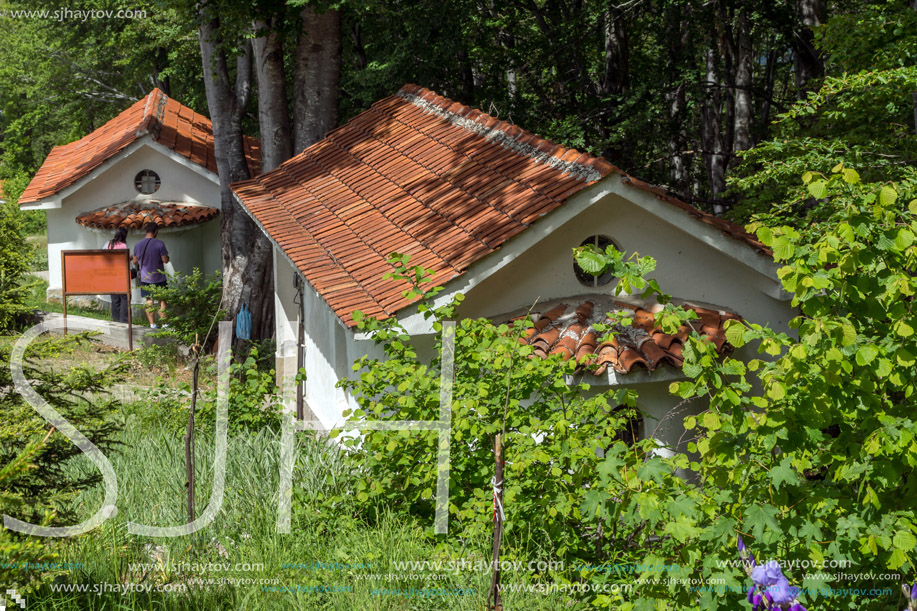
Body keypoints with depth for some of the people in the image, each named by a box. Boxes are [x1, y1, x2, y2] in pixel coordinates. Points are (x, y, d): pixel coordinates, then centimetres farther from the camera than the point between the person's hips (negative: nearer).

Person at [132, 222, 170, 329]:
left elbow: (135, 262, 6)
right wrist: (165, 255, 8)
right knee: (162, 301, 4)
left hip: (145, 278, 3)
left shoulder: (137, 245, -1)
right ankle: (164, 324, 5)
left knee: (149, 301, 9)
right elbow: (165, 260, -14)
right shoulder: (159, 244, -14)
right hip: (158, 277, -3)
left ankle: (152, 324, 8)